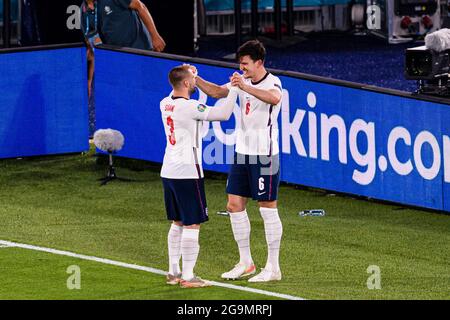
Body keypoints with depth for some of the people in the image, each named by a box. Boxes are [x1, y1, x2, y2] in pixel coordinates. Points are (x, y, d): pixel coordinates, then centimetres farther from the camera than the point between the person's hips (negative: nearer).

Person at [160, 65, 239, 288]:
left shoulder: (165, 104, 6)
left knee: (177, 223, 17)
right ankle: (187, 277, -4)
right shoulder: (190, 107, -18)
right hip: (187, 173, -8)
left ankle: (173, 272, 20)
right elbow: (224, 114, -17)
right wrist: (234, 88, -6)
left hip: (169, 172, 8)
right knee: (192, 225, -3)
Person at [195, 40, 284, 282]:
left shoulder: (272, 82, -15)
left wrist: (246, 88, -51)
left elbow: (274, 98, -38)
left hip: (264, 155, -8)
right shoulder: (243, 81, 8)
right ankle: (245, 262, 20)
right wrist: (196, 80, 0)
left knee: (268, 208, -2)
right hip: (242, 153, 8)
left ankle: (273, 268, 4)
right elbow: (218, 92, 17)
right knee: (235, 205, 9)